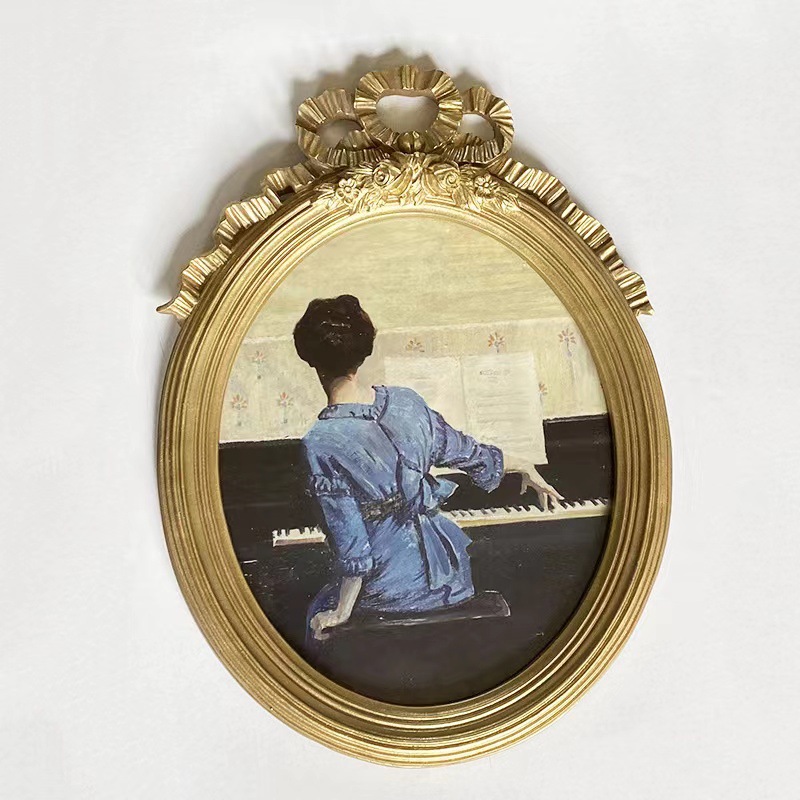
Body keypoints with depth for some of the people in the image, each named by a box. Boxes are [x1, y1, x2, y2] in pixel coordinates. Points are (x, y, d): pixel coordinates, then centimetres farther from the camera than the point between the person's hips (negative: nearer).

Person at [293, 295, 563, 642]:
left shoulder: (320, 443, -21)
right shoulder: (404, 400, -6)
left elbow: (353, 545, -19)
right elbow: (467, 452, 9)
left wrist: (340, 613, -6)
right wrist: (525, 469, 27)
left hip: (391, 586, -5)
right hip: (448, 570, 5)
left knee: (320, 613, 26)